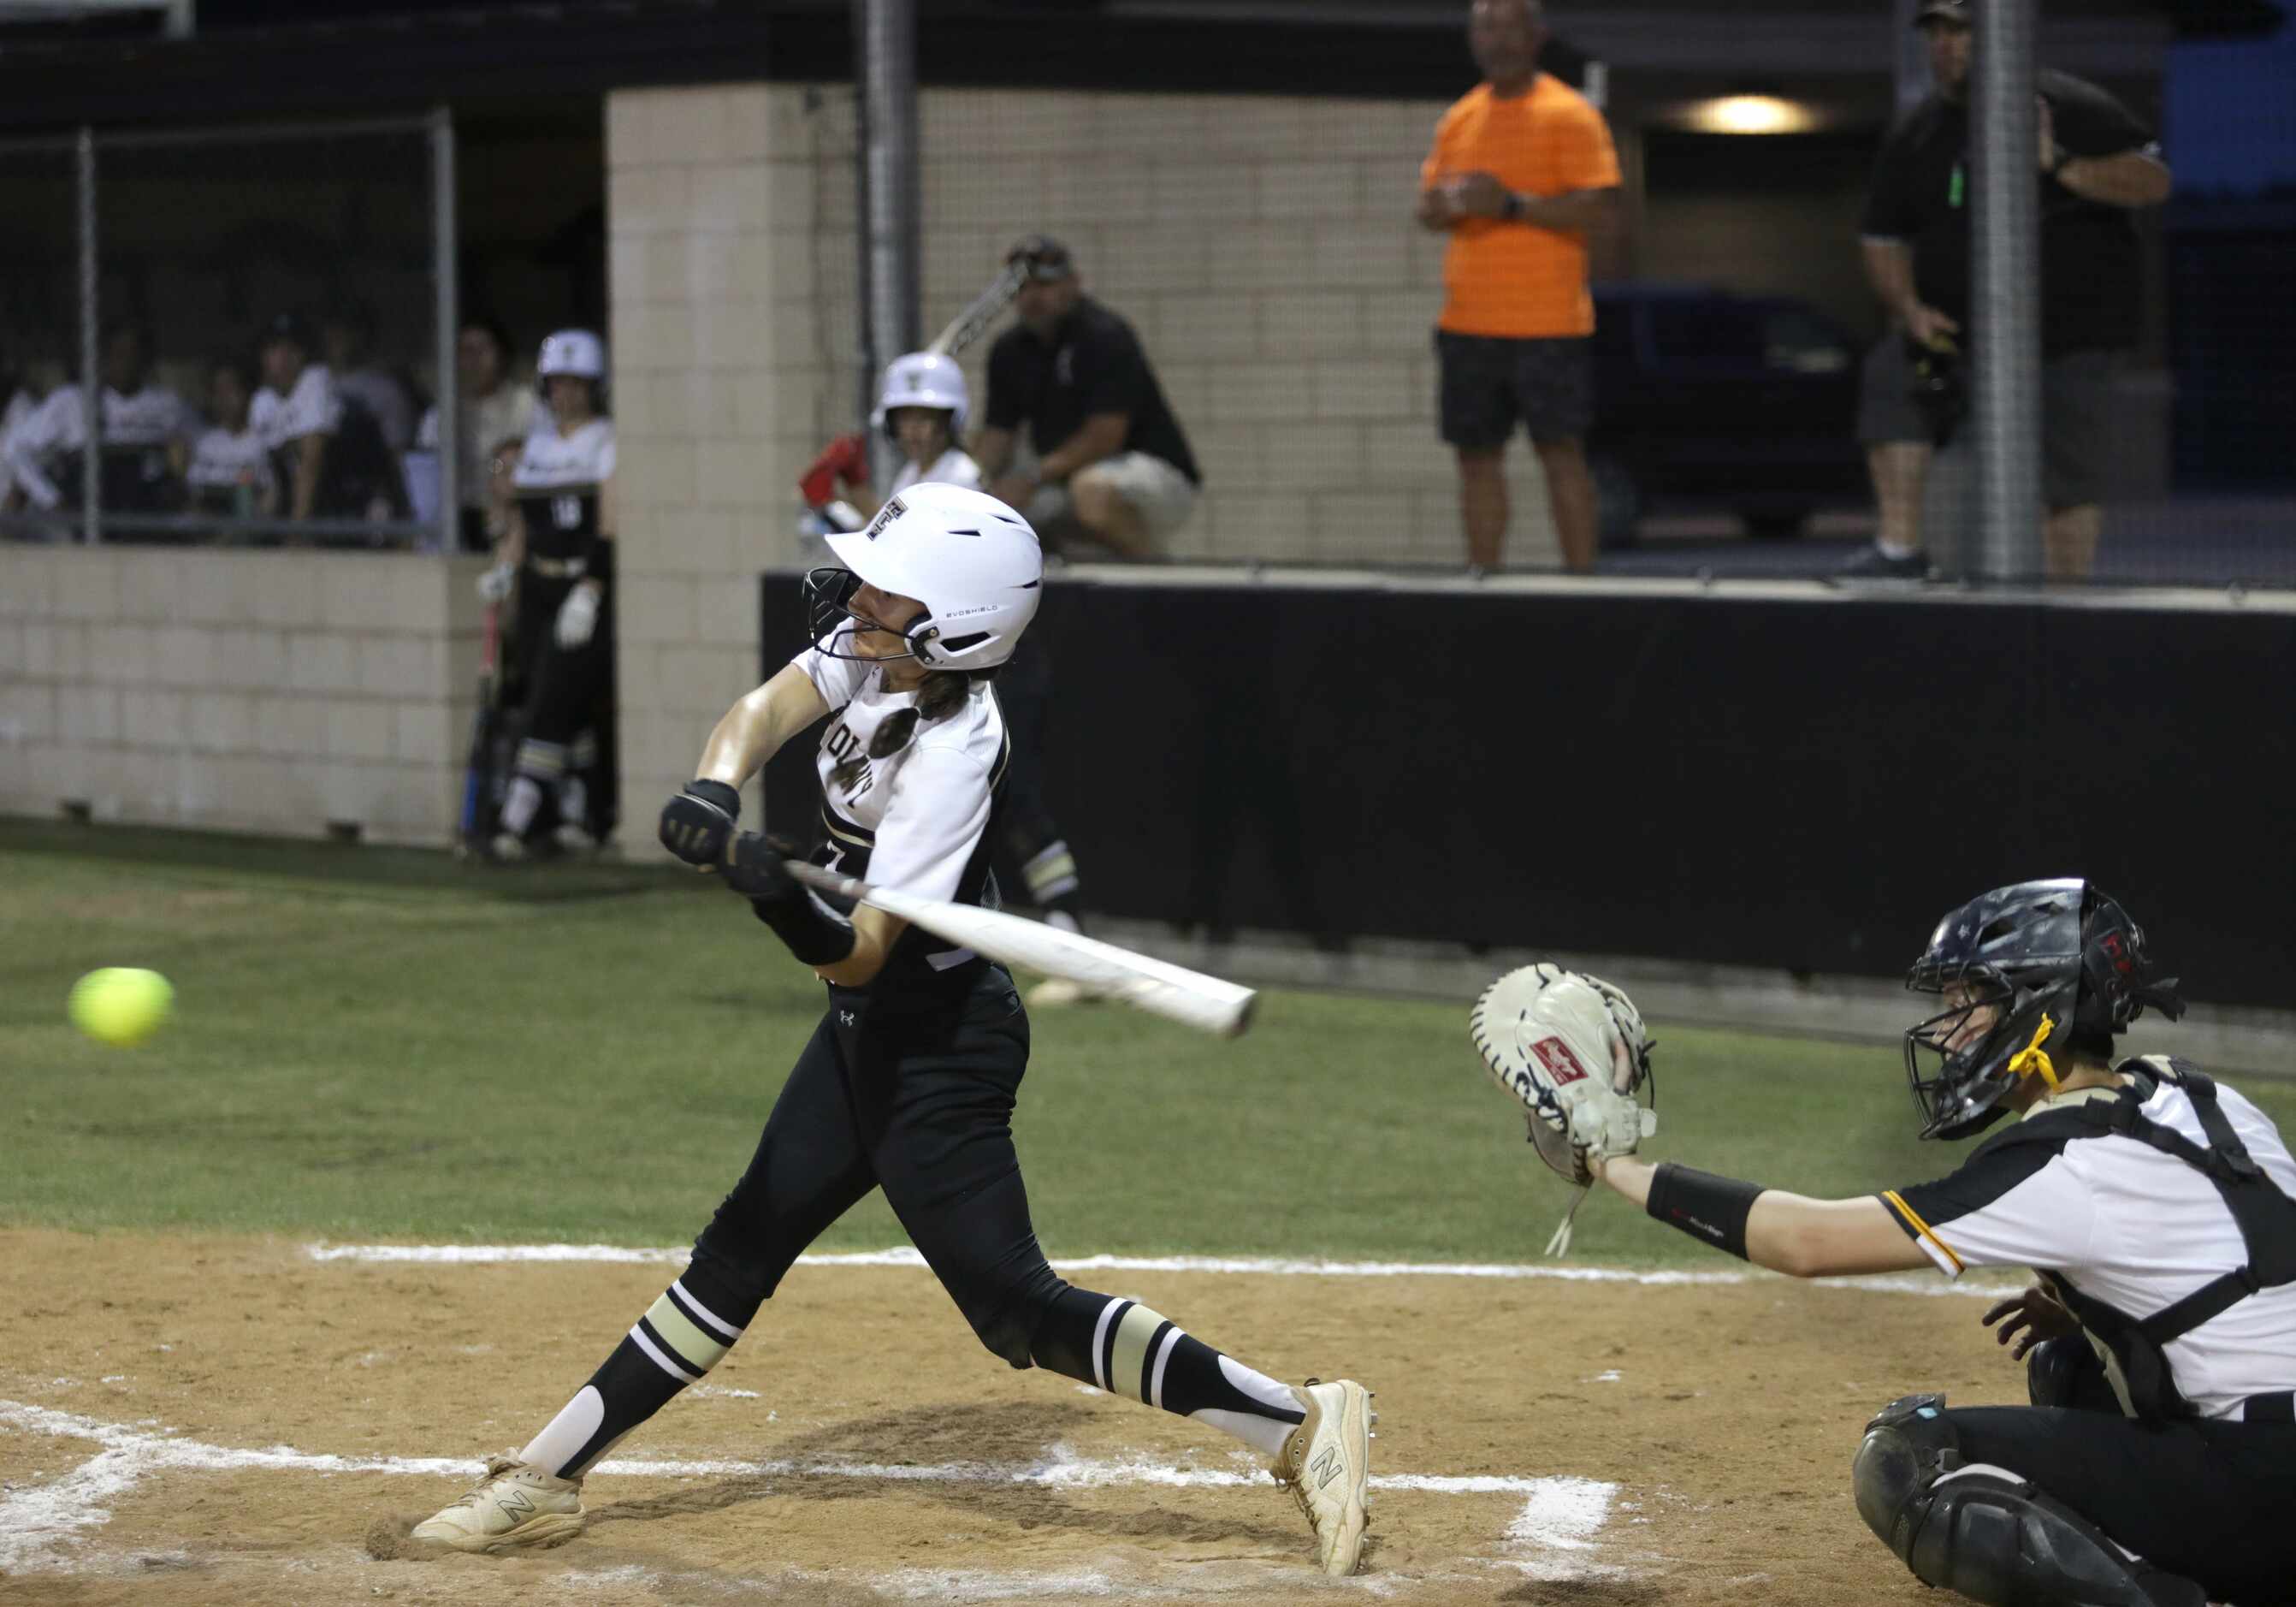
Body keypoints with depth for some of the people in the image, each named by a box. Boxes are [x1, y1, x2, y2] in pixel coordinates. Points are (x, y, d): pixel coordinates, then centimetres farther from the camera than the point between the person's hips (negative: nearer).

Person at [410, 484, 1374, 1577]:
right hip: (870, 1033, 9)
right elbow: (763, 712, -4)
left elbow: (856, 956, -30)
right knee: (742, 1250, 14)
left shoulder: (950, 755, -29)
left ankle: (1299, 1425, -9)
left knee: (1013, 1305, -11)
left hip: (938, 1046, -9)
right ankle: (546, 1478, 21)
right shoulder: (872, 648, -7)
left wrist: (778, 895, -48)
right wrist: (715, 792, -25)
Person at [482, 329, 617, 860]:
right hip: (539, 588, 6)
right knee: (566, 712, 6)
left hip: (588, 586, -6)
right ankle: (578, 816, 13)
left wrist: (589, 593, -19)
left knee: (553, 704, -11)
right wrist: (504, 569, 5)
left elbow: (610, 524, -12)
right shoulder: (538, 442, 15)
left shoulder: (606, 443, -5)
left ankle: (516, 820, -15)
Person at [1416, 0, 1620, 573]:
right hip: (1468, 323, 6)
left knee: (1561, 452, -6)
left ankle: (1580, 581, -3)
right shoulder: (1459, 119, 14)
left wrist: (1514, 204, -21)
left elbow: (1600, 208, -13)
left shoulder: (1568, 114, -5)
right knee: (1477, 456, 6)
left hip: (1547, 324, -6)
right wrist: (1446, 203, -7)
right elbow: (1427, 208, 17)